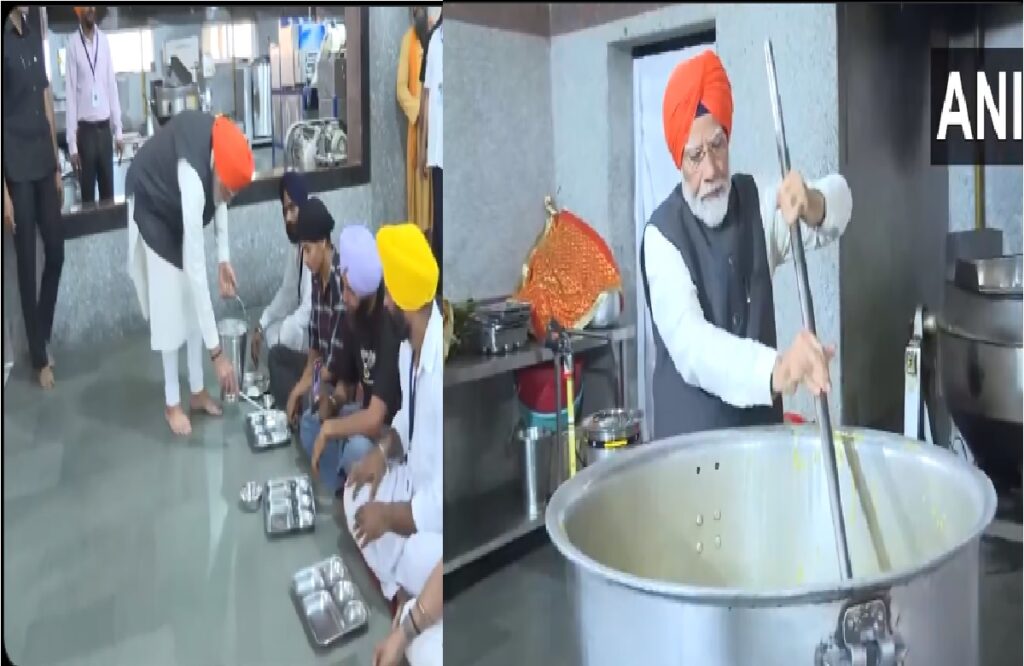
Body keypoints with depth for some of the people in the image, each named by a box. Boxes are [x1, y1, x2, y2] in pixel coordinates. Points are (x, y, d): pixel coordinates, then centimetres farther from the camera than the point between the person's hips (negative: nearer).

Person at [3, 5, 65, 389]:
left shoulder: (33, 25, 6)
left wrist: (57, 165, 14)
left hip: (43, 161, 7)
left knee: (56, 252, 14)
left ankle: (44, 338, 33)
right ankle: (39, 358, 17)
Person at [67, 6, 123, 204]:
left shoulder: (104, 40, 6)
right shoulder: (73, 44, -5)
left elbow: (112, 86, 9)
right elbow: (71, 92, -6)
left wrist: (118, 131, 5)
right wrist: (72, 143, -9)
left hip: (105, 127, 3)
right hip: (85, 129, -3)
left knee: (109, 193, 9)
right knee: (88, 195, 2)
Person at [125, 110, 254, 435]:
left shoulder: (219, 141, -26)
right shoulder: (192, 178, -45)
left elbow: (218, 198, -1)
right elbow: (195, 269, -43)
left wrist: (224, 257, -9)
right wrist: (217, 352, -41)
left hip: (178, 207, 7)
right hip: (150, 206, -7)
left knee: (192, 299, 7)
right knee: (169, 305, -7)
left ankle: (197, 390, 18)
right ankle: (172, 402, 7)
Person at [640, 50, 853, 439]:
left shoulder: (756, 201, 3)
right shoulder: (663, 235, -17)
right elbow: (689, 343, -30)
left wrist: (811, 203, -30)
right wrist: (777, 369, -47)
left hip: (762, 427, 5)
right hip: (693, 437, -4)